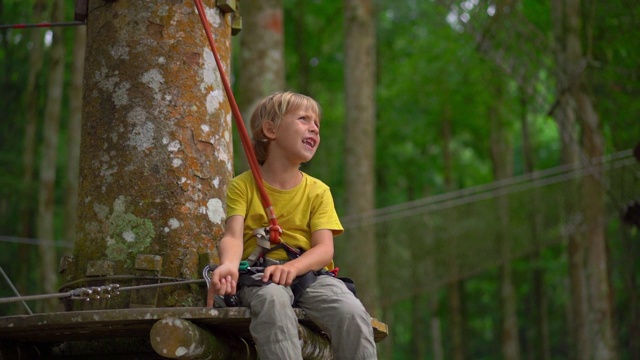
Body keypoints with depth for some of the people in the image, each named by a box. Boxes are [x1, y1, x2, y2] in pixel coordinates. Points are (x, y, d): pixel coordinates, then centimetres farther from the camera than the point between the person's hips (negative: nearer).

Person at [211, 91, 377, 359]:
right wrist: (229, 264, -32)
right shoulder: (243, 186, 8)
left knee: (352, 313, -28)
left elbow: (325, 248, 0)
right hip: (260, 275, -2)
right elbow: (233, 236, -7)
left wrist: (292, 266, -23)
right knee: (272, 301, -39)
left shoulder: (318, 191, 14)